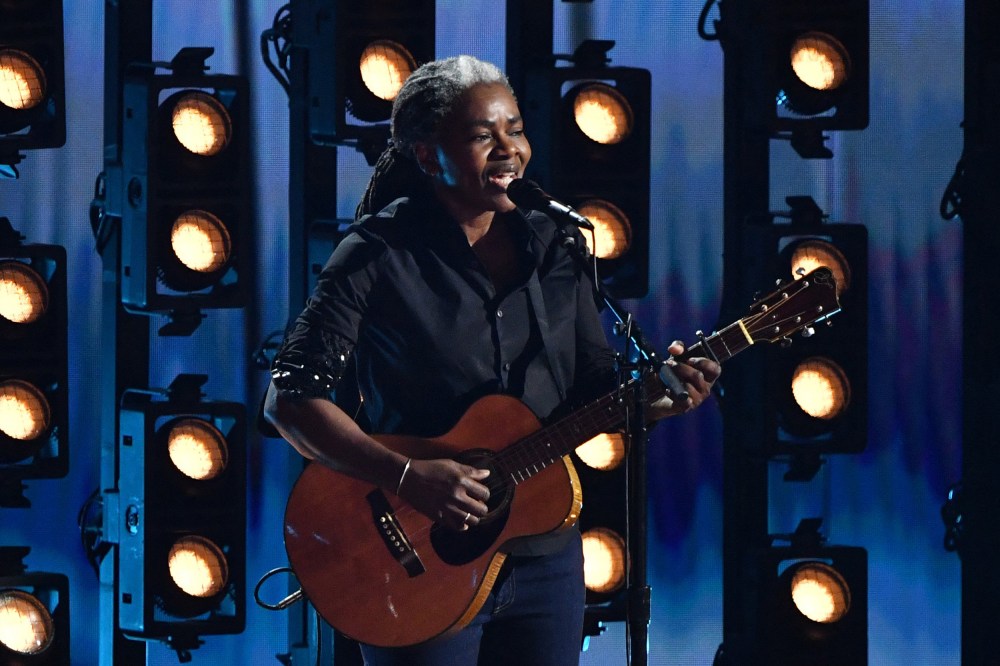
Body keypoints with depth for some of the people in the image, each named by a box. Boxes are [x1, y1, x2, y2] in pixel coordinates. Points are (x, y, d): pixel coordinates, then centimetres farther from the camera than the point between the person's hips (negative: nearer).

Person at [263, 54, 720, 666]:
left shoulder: (553, 248, 7)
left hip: (546, 557, 5)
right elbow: (289, 398, -15)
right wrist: (408, 477, -24)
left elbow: (595, 387, 11)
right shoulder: (380, 255, -9)